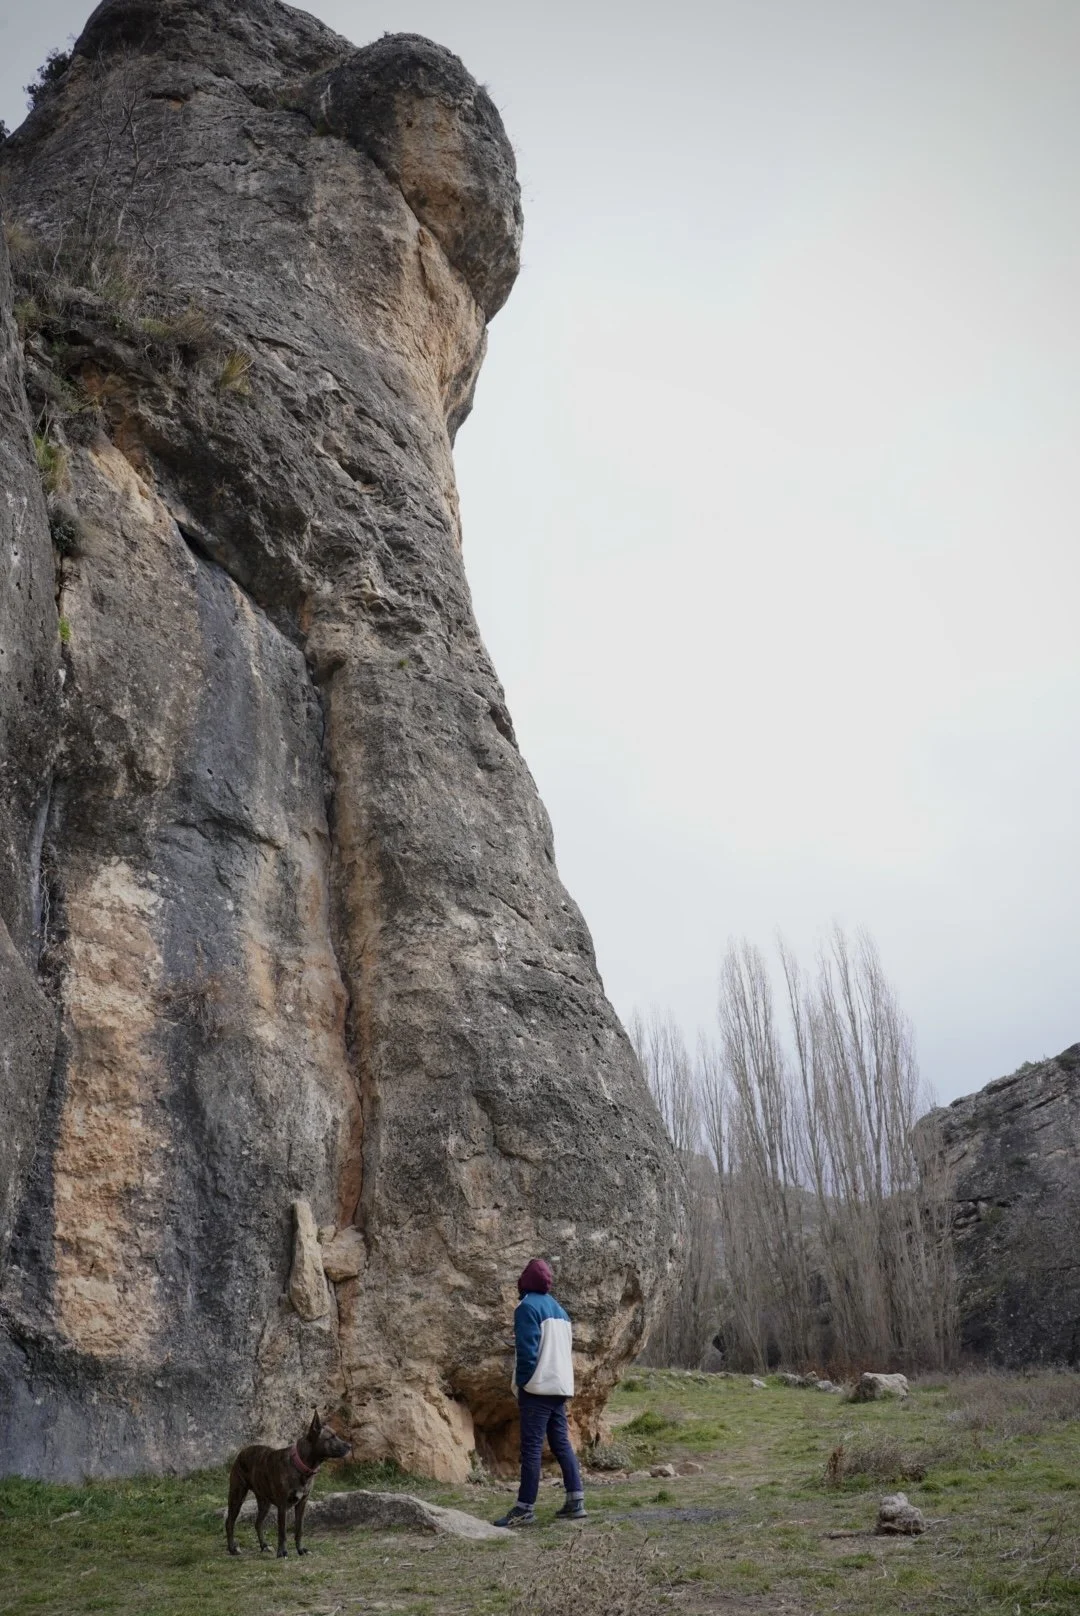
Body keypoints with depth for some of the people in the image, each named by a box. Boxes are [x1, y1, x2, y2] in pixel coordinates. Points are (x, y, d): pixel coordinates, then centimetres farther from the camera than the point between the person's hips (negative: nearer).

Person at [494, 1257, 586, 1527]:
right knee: (562, 1444, 11)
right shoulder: (559, 1310, 16)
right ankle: (576, 1502, 8)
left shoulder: (527, 1307, -9)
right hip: (561, 1386, 8)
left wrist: (521, 1384, -7)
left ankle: (525, 1509, -5)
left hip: (538, 1388, -8)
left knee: (531, 1447, -6)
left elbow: (526, 1351, -15)